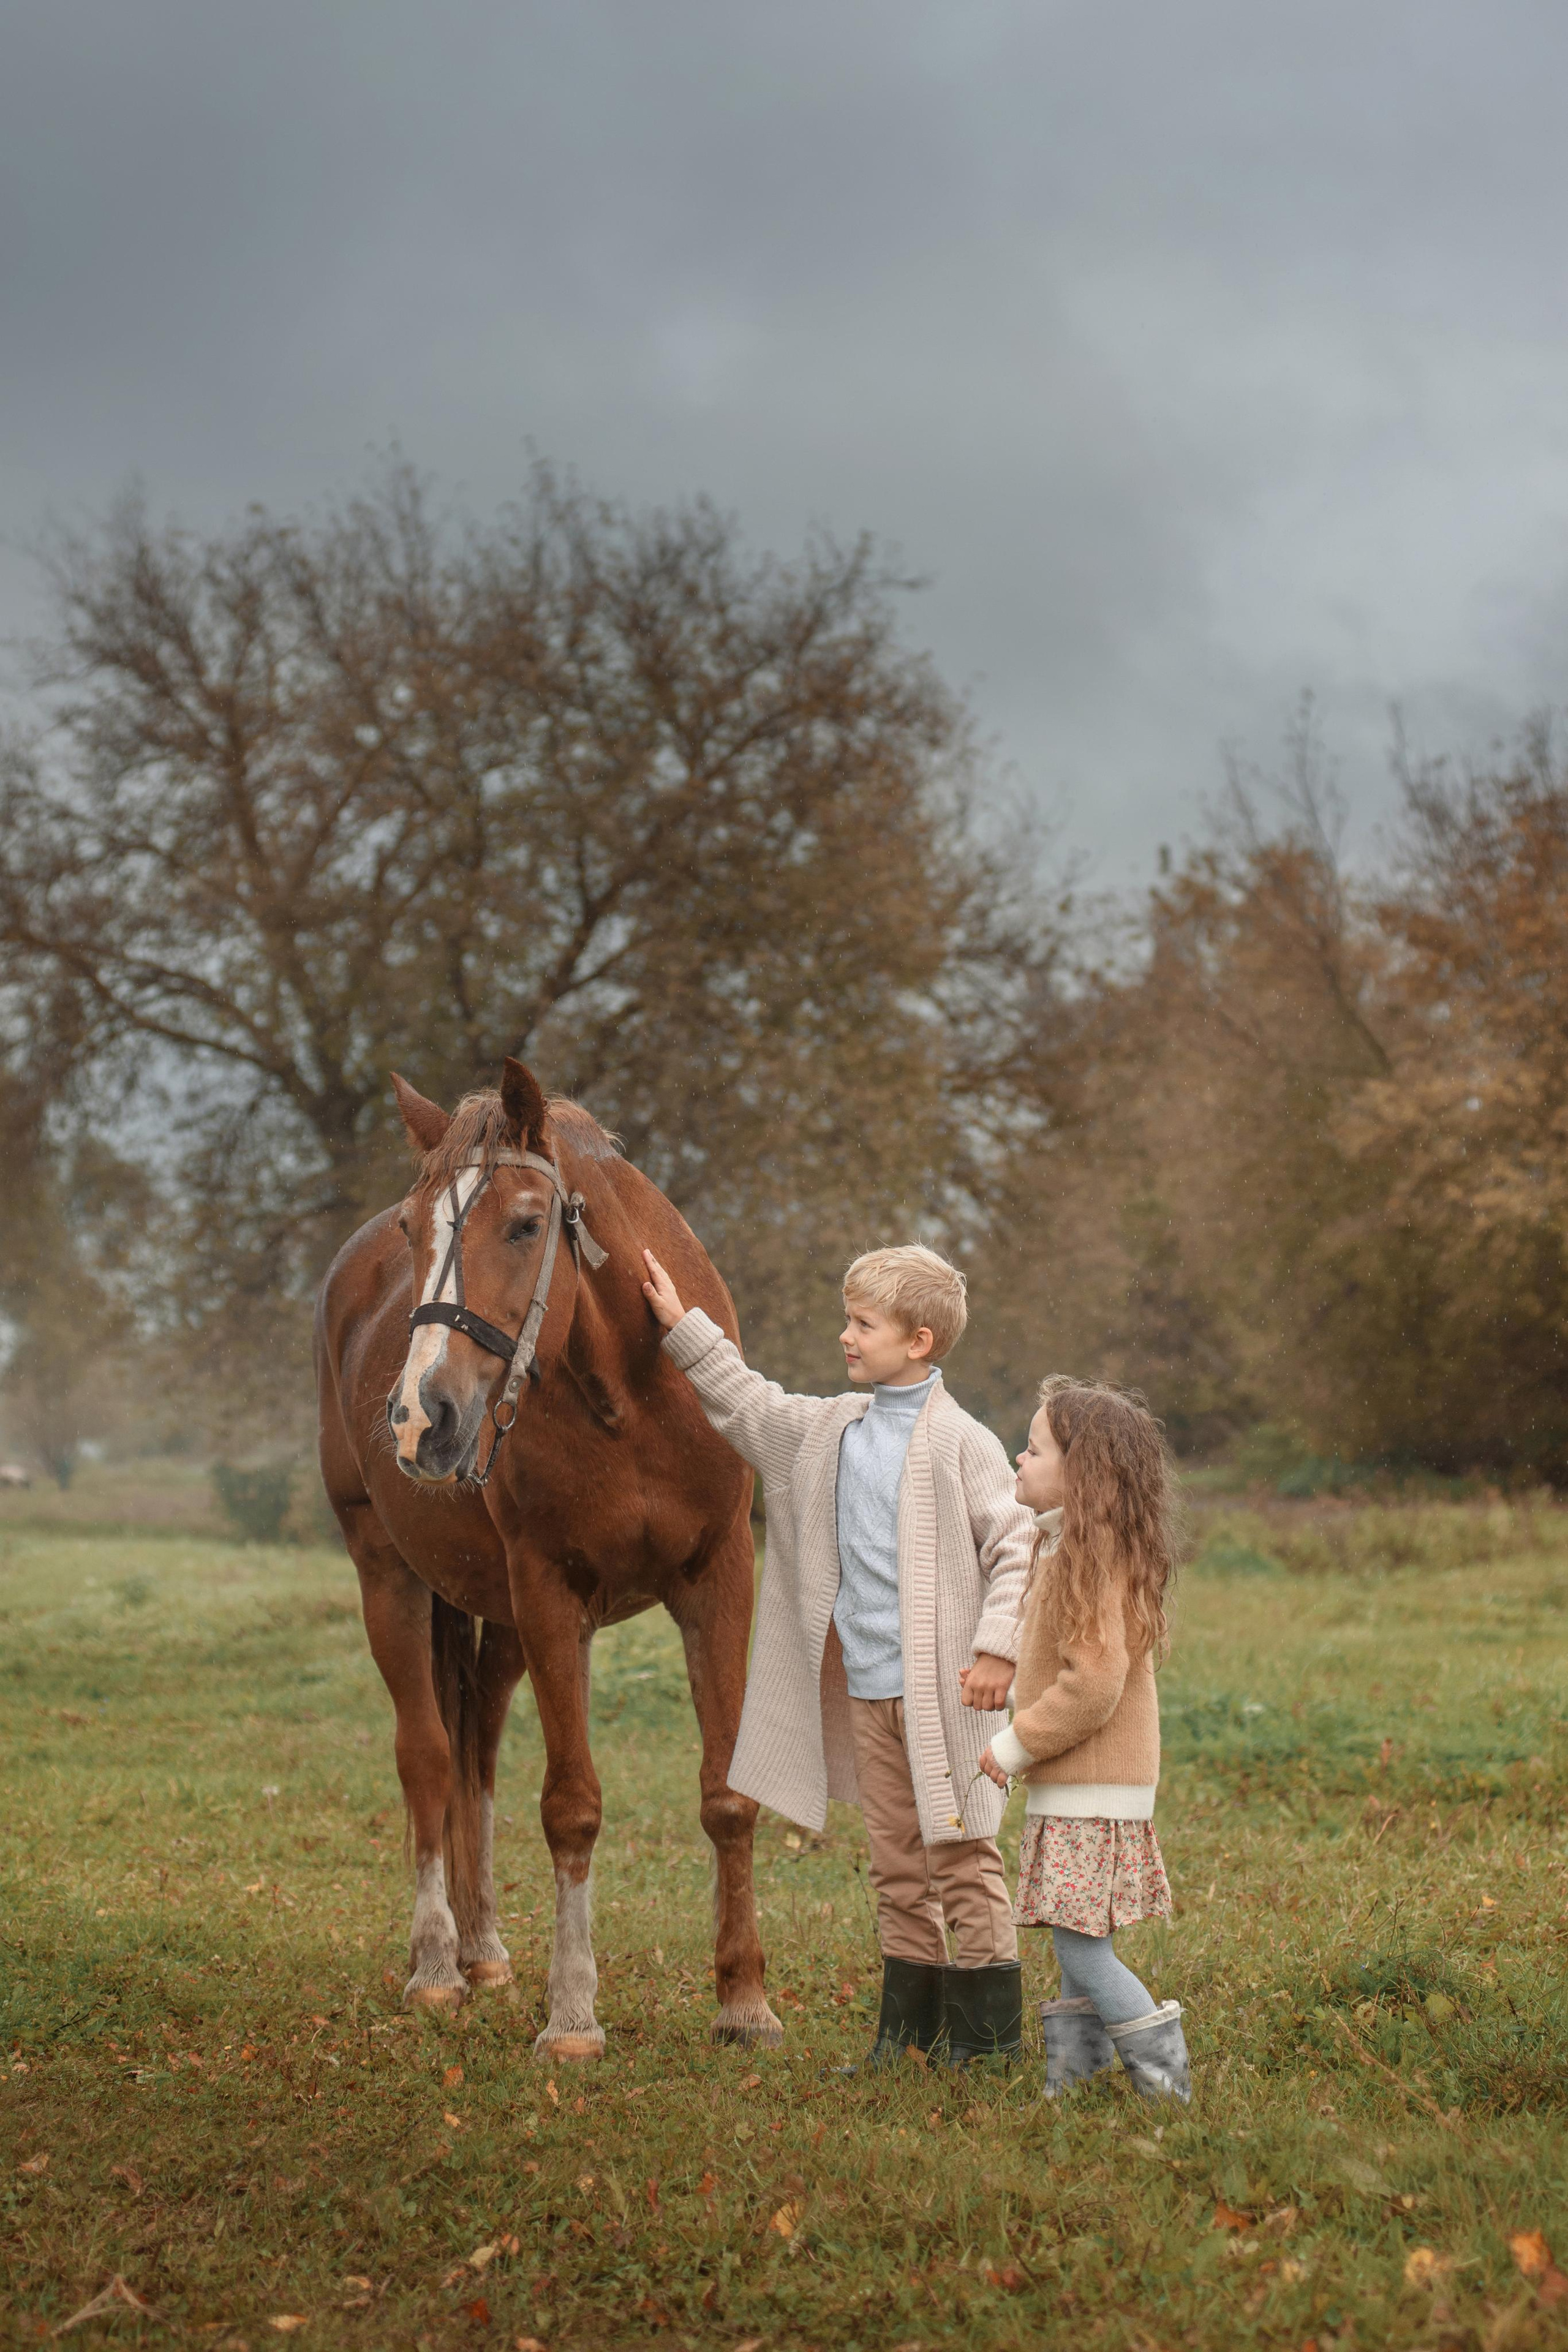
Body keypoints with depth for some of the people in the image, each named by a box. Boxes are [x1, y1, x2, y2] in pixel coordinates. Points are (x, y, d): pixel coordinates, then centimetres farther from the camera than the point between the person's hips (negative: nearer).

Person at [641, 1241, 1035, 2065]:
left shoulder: (962, 1441, -10)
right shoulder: (830, 1428, 11)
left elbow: (1016, 1544, -11)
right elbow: (749, 1405, 24)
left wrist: (997, 1647, -18)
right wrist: (681, 1326, 21)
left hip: (942, 1684, -7)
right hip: (866, 1686, 7)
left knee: (960, 1855, -1)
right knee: (895, 1859, 13)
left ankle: (989, 2027, 9)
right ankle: (912, 2020, 23)